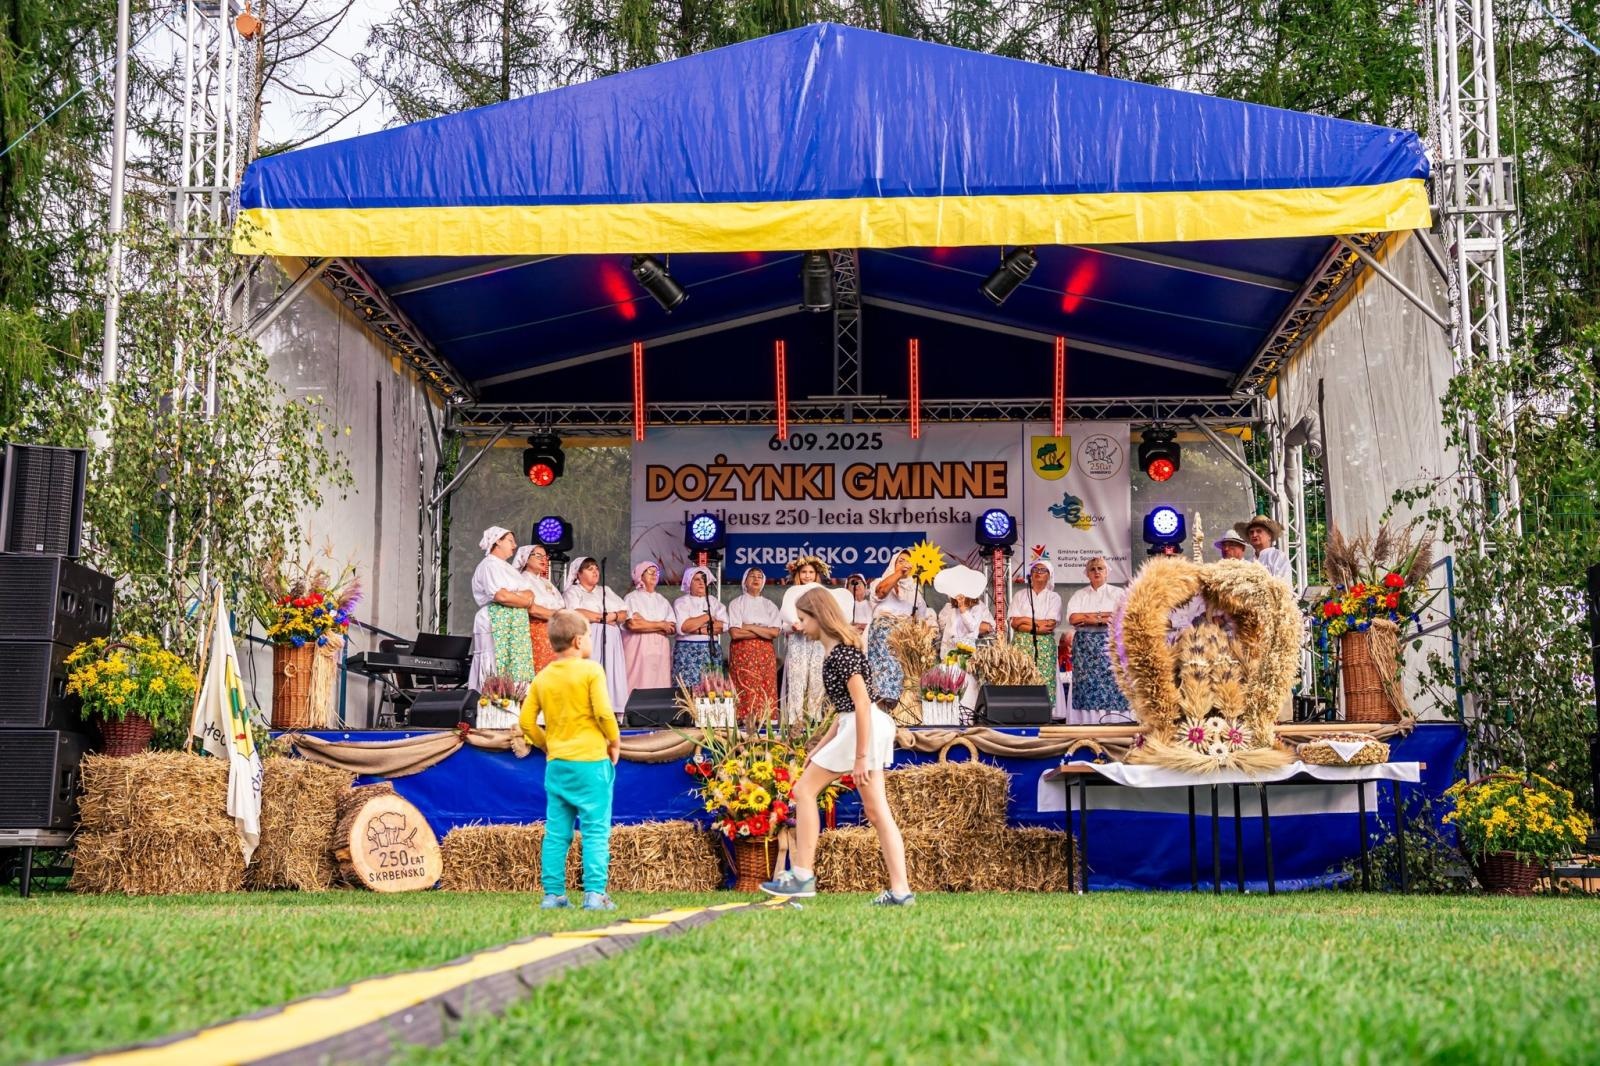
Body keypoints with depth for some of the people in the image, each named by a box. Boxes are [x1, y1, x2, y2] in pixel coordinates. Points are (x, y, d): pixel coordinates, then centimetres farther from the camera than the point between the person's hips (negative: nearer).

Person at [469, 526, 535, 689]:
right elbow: (501, 596, -17)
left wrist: (515, 595, -8)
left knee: (517, 675, 0)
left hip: (516, 627, 8)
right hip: (497, 625, -8)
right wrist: (525, 601, -1)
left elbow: (530, 594, 15)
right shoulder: (489, 565, -4)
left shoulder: (509, 568, 24)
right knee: (497, 676, -12)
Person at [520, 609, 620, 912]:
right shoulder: (591, 670, -7)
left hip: (556, 764, 5)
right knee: (596, 831, -2)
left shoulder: (542, 677, 9)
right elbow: (604, 713, -14)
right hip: (591, 762, -5)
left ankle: (553, 893, 10)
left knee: (556, 833, 9)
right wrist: (614, 742, 1)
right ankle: (595, 893, -7)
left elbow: (527, 721, 8)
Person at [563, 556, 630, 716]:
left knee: (610, 676, -5)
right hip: (587, 641, -5)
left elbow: (624, 613, 18)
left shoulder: (606, 591, 25)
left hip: (609, 642, 5)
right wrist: (603, 617, -5)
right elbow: (575, 613, -11)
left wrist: (613, 616, -5)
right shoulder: (573, 592, 9)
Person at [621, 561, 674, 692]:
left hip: (660, 651, 4)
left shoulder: (662, 600, 18)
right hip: (639, 650, -4)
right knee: (639, 686, -10)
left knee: (660, 688, -2)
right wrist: (660, 625, -6)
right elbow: (632, 624, -13)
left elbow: (672, 628, 7)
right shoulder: (632, 598, 4)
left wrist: (645, 623, -6)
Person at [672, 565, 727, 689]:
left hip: (711, 651, 3)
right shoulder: (681, 602, 3)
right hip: (688, 652, -3)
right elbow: (682, 627, -14)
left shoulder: (714, 602, 14)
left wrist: (698, 629, -11)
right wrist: (707, 617, -6)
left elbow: (723, 625, -2)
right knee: (688, 687, -9)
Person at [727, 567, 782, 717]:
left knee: (767, 692, -4)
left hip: (765, 654, 3)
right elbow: (735, 633, -8)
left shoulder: (769, 605, 14)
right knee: (745, 693, -10)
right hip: (743, 654, -3)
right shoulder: (736, 603, 5)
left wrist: (750, 627, -8)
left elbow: (775, 632, -1)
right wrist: (764, 632, -5)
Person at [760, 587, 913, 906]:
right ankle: (900, 891, 4)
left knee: (805, 790, -2)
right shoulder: (834, 651, 17)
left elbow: (862, 703, -19)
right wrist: (820, 748, 22)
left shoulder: (841, 651, -14)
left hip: (862, 728, -10)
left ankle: (803, 876, 0)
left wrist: (860, 757, -21)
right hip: (857, 726, 10)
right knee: (877, 810, 7)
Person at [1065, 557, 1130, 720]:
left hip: (1109, 643, -2)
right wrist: (1102, 615, -7)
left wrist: (1088, 618, -8)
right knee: (1087, 682, -4)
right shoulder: (1079, 595, 13)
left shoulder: (1117, 593, 8)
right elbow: (1072, 618, -2)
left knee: (1110, 681, -9)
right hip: (1085, 645, 2)